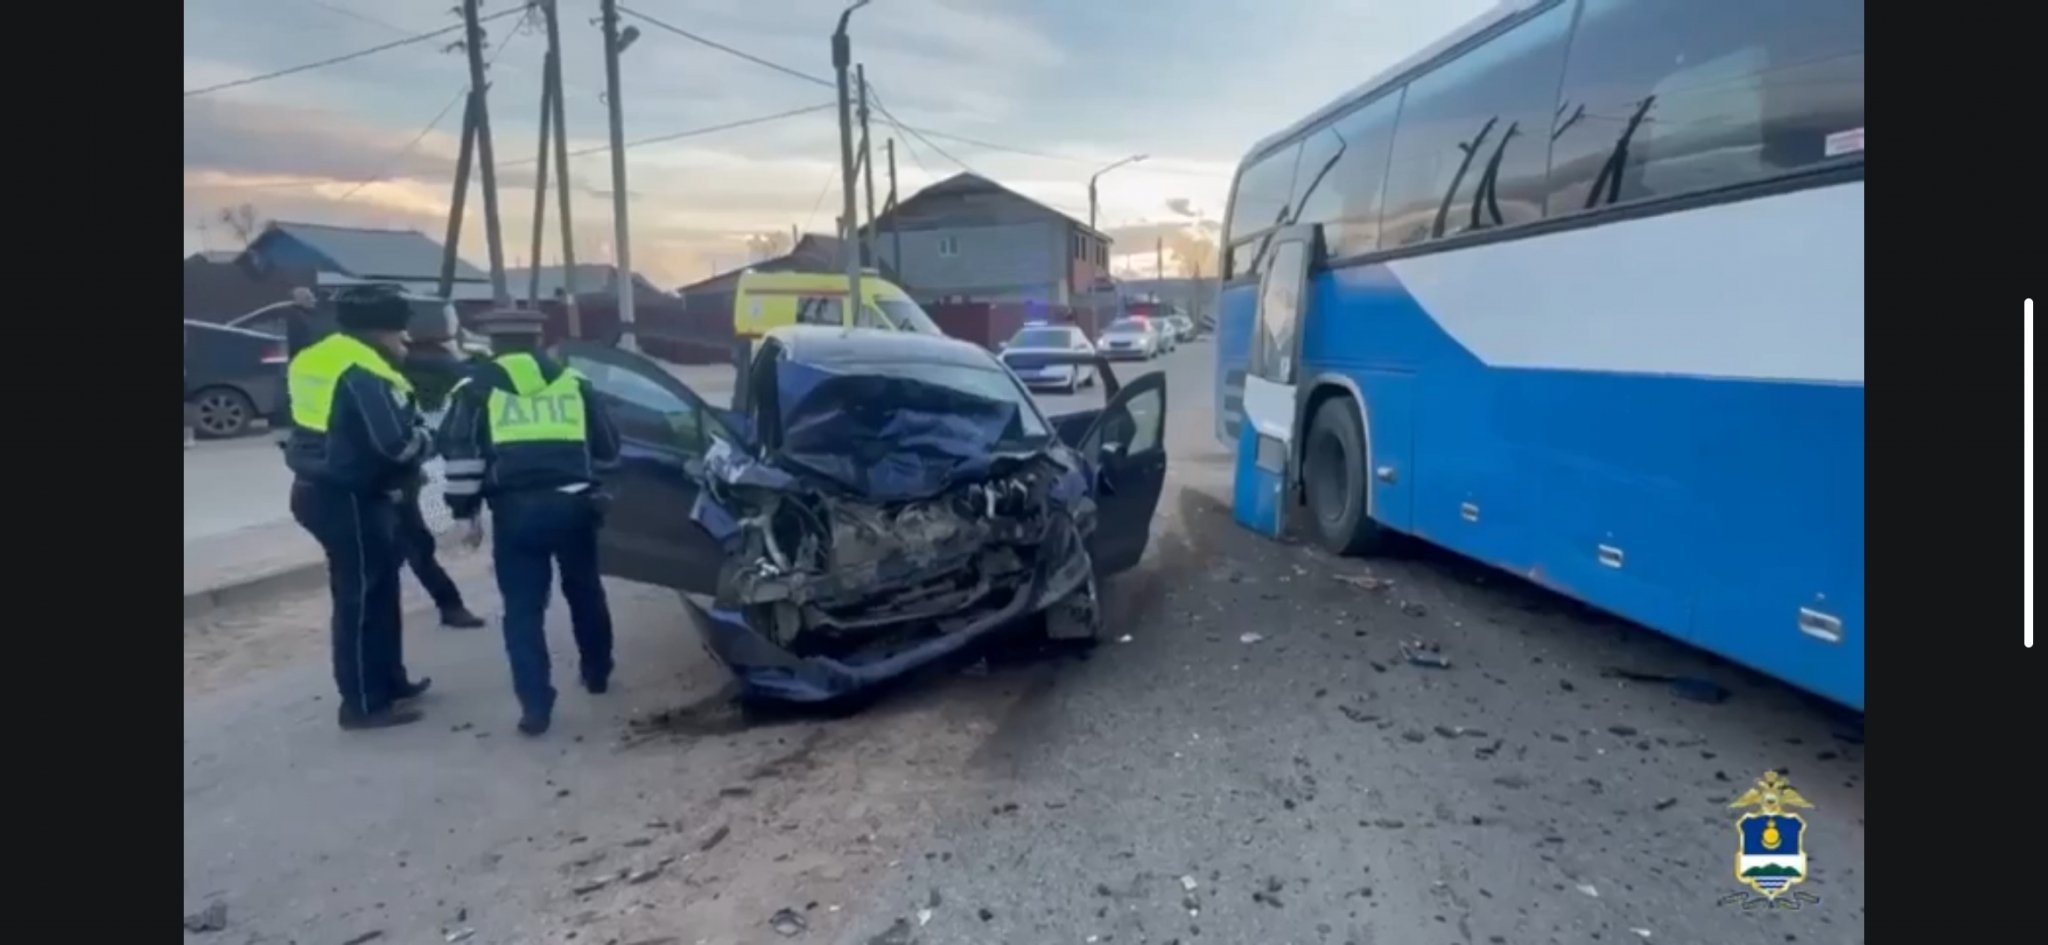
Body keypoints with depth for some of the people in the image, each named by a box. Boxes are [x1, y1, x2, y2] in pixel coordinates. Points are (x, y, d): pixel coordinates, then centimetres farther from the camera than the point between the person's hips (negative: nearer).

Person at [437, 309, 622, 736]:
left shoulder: (478, 387, 10)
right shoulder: (572, 381, 15)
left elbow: (458, 449, -2)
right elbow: (608, 447, 16)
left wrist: (464, 511, 4)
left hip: (517, 509, -2)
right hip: (572, 502, 2)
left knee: (523, 608, 6)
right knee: (584, 591, 23)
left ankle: (535, 705, 0)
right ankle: (597, 672, 38)